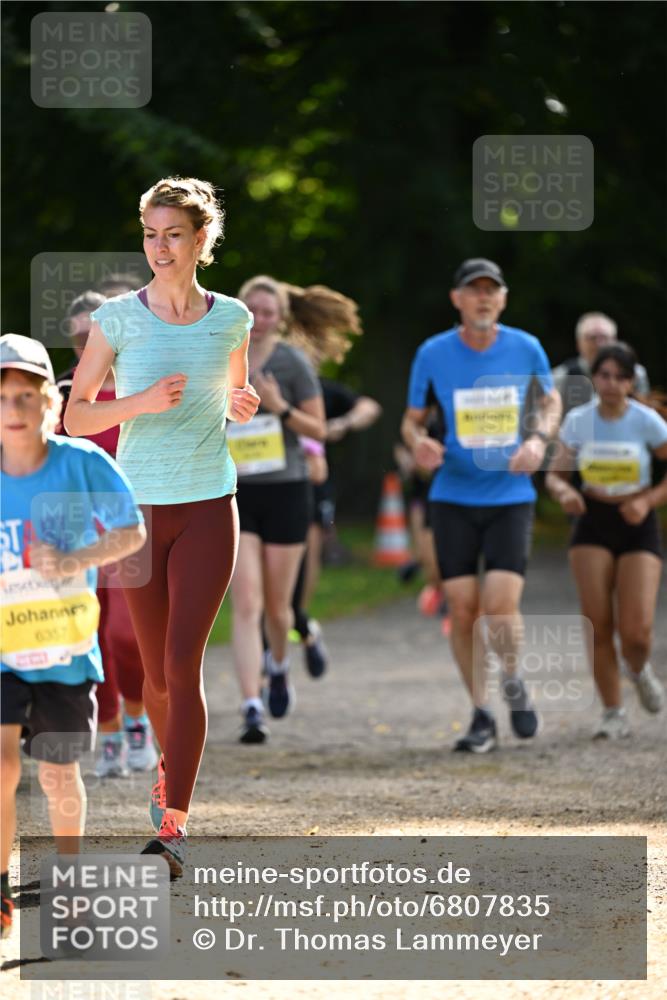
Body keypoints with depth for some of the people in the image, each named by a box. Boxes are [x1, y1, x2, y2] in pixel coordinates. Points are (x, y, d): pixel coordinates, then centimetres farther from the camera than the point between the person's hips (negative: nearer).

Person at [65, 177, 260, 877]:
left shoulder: (231, 318, 2)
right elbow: (76, 414, -1)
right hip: (140, 506, 1)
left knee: (183, 662, -12)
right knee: (156, 669, 9)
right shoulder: (117, 318, -3)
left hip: (208, 508, -1)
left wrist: (243, 406, -2)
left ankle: (173, 825, -14)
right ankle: (170, 766, 40)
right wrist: (141, 402, -18)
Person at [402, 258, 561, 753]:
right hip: (453, 498, 1)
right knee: (462, 609, -3)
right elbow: (413, 419, 8)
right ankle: (482, 715, 13)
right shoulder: (433, 354, -3)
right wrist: (419, 442, -15)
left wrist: (538, 438, -5)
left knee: (501, 606, -14)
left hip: (511, 496, -1)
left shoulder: (526, 348, -2)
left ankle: (513, 683, 17)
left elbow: (551, 401, 15)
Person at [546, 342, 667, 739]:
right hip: (593, 525, 2)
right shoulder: (578, 421, -3)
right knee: (598, 625, -7)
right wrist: (564, 492, -18)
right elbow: (556, 474, 4)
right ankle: (614, 713, 7)